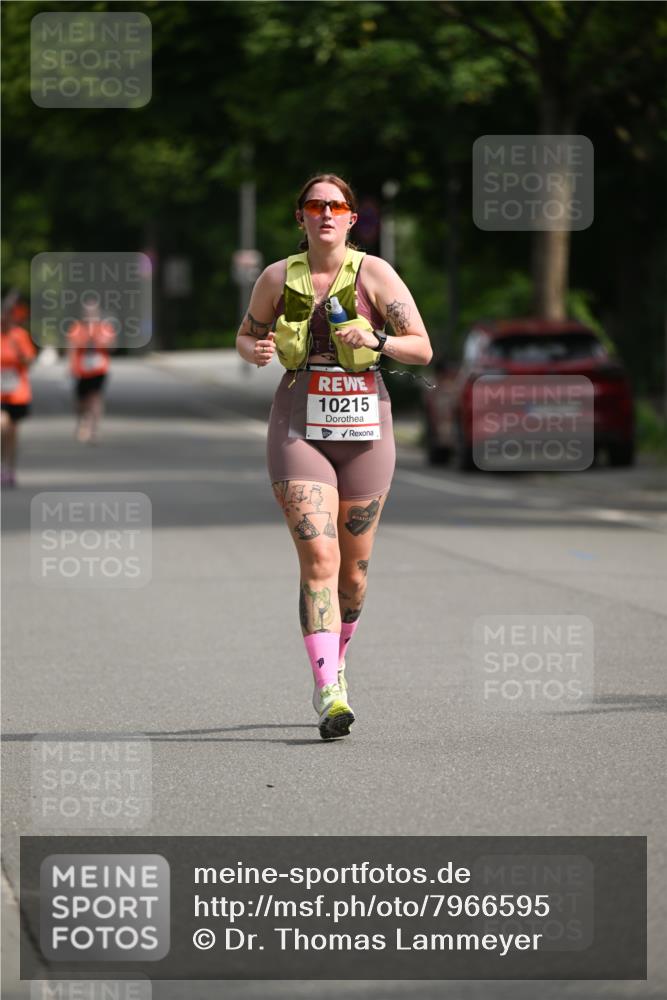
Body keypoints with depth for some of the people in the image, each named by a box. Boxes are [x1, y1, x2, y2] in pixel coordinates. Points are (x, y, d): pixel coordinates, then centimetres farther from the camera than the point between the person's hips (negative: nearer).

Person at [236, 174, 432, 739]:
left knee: (354, 568, 9)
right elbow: (246, 333, 20)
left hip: (363, 426, 1)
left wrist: (374, 340, -21)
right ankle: (330, 695, -19)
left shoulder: (374, 274, -1)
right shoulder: (278, 278, 4)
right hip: (299, 427, -1)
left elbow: (422, 349, -3)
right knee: (318, 558, -15)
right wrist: (254, 351, -4)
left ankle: (334, 663, 37)